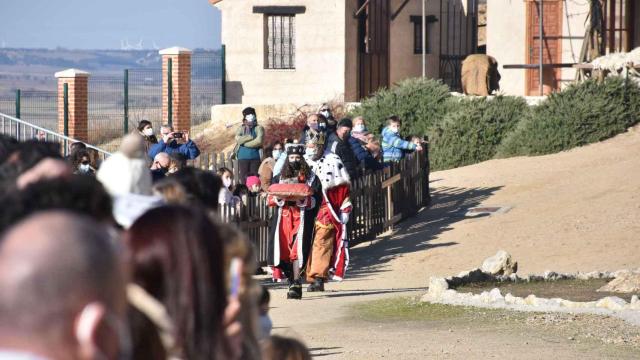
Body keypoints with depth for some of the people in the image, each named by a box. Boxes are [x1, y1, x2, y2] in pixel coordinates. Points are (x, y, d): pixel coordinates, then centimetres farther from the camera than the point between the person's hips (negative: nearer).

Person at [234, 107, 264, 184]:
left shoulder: (259, 128, 4)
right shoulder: (241, 129, 11)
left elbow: (259, 141, -13)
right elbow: (238, 139, -7)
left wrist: (244, 143, -6)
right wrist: (251, 137, -10)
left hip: (255, 158, -1)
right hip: (243, 158, 1)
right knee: (242, 179, -2)